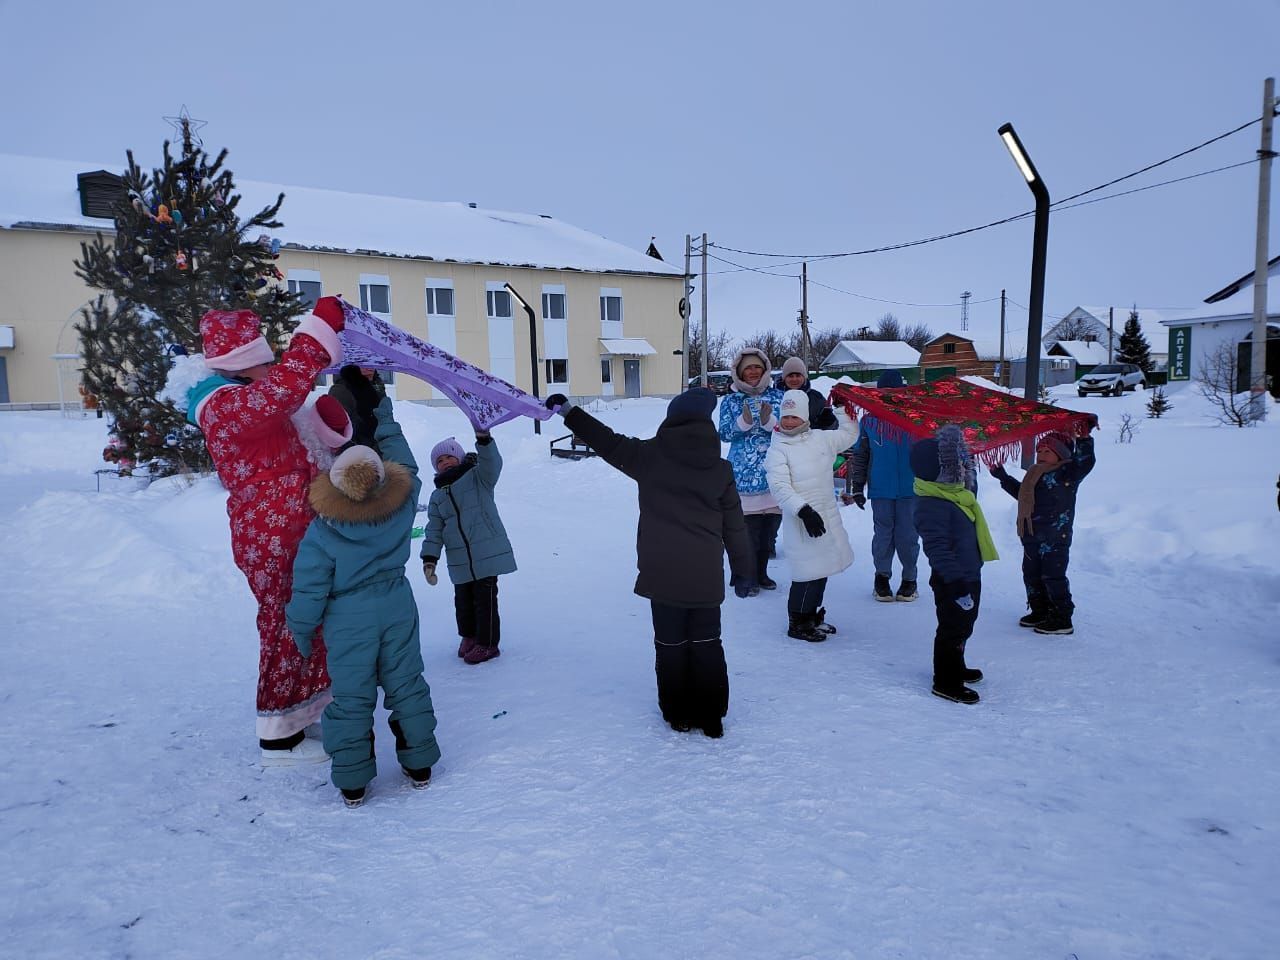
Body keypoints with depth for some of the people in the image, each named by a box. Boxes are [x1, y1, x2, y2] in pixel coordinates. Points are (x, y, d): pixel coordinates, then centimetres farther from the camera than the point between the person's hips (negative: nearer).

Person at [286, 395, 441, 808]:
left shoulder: (321, 534, -17)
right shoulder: (402, 506, -12)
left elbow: (309, 591, -11)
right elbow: (405, 467, 8)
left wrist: (300, 632, 5)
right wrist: (384, 415, 18)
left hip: (348, 621, -3)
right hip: (398, 607, 3)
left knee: (350, 696, 8)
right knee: (406, 684, 14)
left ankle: (352, 782, 16)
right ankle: (419, 764, 24)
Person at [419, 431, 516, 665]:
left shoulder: (478, 478, 1)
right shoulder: (437, 496, 13)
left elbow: (492, 463, -21)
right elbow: (434, 530, 10)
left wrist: (483, 439, -38)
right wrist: (430, 558, -2)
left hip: (487, 554, -5)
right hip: (459, 561, 5)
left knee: (485, 599, -1)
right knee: (463, 600, 14)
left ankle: (487, 643, 12)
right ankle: (469, 636, 35)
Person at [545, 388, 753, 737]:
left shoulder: (651, 455, -6)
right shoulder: (720, 468, 0)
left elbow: (609, 443, 0)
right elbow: (734, 525, 5)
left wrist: (569, 411, 7)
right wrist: (744, 567, 15)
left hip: (664, 571, -1)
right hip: (706, 574, 2)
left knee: (670, 642, 10)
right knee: (706, 642, 12)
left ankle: (679, 715, 19)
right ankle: (711, 717, 18)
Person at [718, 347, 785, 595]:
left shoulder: (777, 396, 9)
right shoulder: (731, 400, 5)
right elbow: (724, 434, -3)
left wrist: (769, 421, -17)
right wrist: (744, 421, -20)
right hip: (744, 473, -3)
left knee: (769, 529, 8)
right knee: (747, 528, -8)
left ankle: (760, 574, 24)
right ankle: (745, 579, 3)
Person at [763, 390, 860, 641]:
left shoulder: (821, 439, 8)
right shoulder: (778, 449, -10)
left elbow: (849, 434, 24)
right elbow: (780, 488, -18)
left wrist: (843, 408, 14)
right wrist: (803, 510, -27)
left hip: (828, 516, 7)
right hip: (801, 521, -7)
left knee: (822, 568, 15)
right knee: (809, 571, -8)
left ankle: (811, 615, 32)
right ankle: (797, 623, 7)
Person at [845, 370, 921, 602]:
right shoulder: (869, 421, 3)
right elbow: (859, 456, 8)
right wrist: (857, 488, 6)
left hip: (910, 489, 0)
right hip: (880, 490, 0)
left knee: (907, 535, 4)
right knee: (883, 534, 6)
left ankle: (909, 578, 20)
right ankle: (882, 576, 22)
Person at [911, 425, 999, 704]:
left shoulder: (953, 492, 4)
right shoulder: (932, 505, -28)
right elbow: (938, 549, -29)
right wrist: (957, 584, -29)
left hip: (970, 574, 11)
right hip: (953, 581, -10)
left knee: (964, 624, 24)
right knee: (952, 629, 2)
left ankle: (955, 667, 43)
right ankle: (946, 682, 16)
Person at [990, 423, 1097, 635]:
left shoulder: (1067, 472, -8)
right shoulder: (1034, 473, 17)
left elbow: (1084, 461, -28)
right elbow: (1020, 492, 31)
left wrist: (1084, 437, -32)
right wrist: (1003, 477, 32)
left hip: (1055, 538, -9)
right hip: (1032, 536, 9)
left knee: (1053, 576, -6)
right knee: (1032, 575, 16)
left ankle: (1062, 619, 2)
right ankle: (1040, 612, 30)